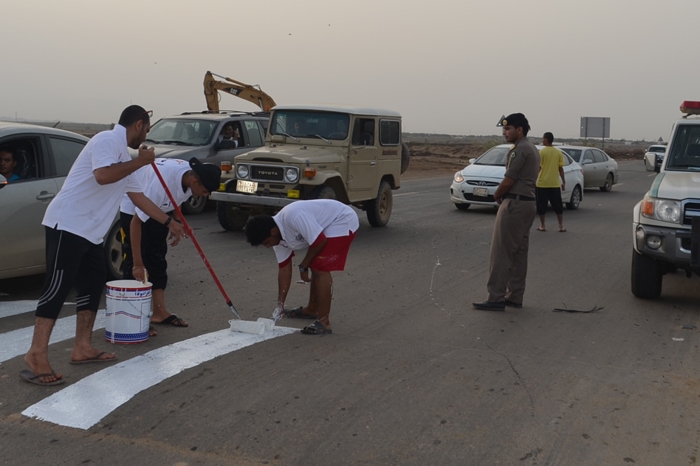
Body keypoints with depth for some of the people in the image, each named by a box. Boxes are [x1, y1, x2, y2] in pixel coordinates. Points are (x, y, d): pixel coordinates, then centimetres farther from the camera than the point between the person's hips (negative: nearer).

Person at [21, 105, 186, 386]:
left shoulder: (124, 157, 21)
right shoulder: (108, 140, -9)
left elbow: (138, 196, 29)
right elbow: (103, 175, -28)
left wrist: (169, 222, 33)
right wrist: (140, 161, -15)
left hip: (88, 230, 11)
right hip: (67, 224, -10)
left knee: (94, 280, 12)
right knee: (58, 286, -13)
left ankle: (83, 348, 19)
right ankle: (36, 356, -13)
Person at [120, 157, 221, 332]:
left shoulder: (190, 176, -19)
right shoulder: (161, 183, -41)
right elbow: (136, 222, -37)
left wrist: (175, 222, -2)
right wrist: (138, 263, -35)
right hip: (132, 207, -7)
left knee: (158, 259, 7)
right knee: (134, 262, -12)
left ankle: (159, 312, 12)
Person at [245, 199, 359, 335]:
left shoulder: (293, 217, -32)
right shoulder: (278, 237, -1)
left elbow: (320, 241, -27)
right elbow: (284, 269, 4)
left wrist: (303, 266, -12)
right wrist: (280, 305, 3)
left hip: (343, 221, -9)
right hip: (328, 224, 9)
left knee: (320, 268, -15)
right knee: (315, 267, 15)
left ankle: (323, 322, -13)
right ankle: (312, 309, 34)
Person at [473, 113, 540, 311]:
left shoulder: (519, 150, -15)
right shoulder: (532, 149, 18)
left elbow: (508, 181, -16)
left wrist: (497, 195, 2)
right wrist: (503, 195, 8)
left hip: (515, 204, -11)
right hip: (527, 202, 11)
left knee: (501, 252, -8)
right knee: (519, 252, 12)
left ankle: (496, 298, -7)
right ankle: (515, 296, 16)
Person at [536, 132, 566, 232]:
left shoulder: (541, 152, -7)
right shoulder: (558, 152, 3)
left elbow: (538, 168, -8)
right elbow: (560, 169, 4)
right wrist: (564, 182, 12)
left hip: (542, 183, -3)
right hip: (555, 184, 3)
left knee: (541, 206, 7)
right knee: (558, 206, 10)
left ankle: (542, 226, 10)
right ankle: (561, 226, 8)